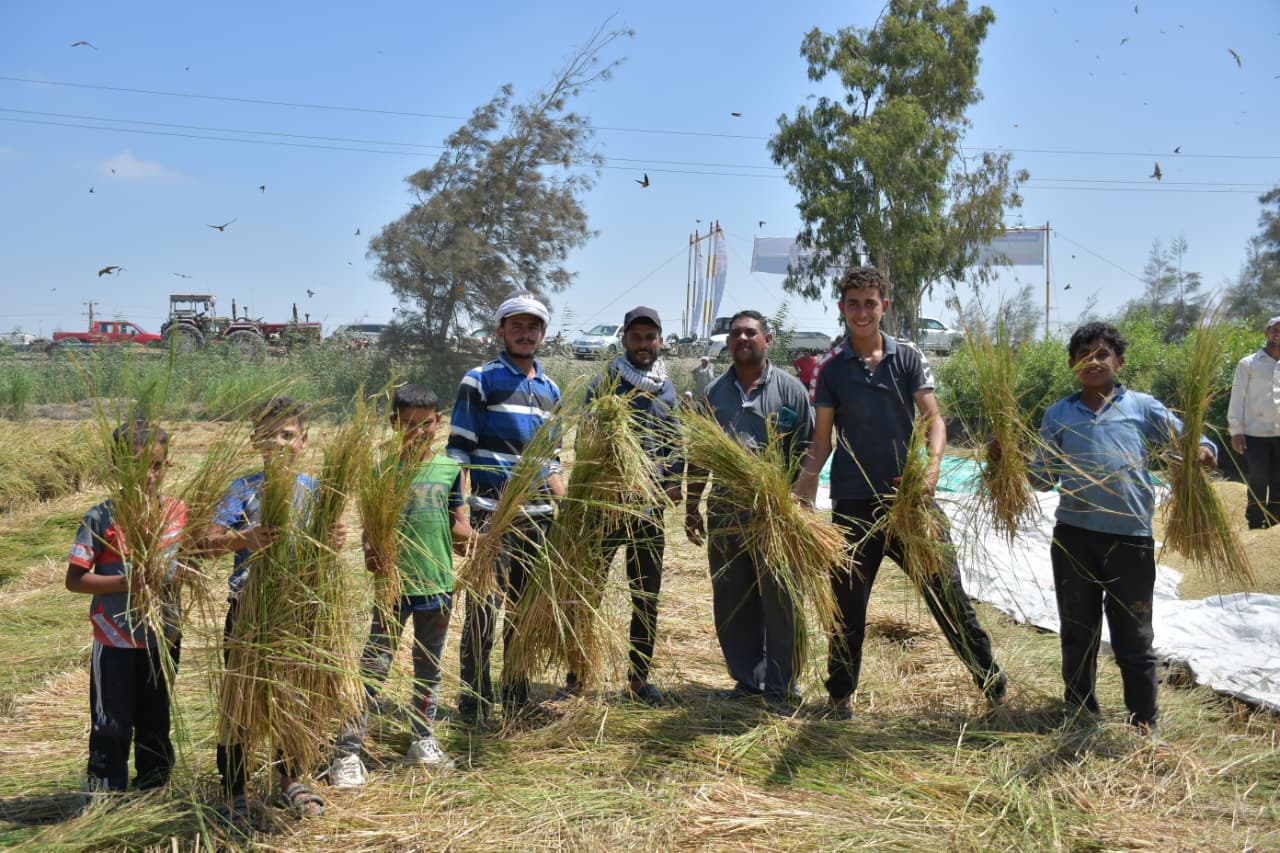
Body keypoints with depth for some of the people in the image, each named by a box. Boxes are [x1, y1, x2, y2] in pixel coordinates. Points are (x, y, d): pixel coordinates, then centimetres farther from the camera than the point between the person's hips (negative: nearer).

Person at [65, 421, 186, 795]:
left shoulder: (178, 512, -2)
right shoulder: (101, 519, -13)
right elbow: (74, 579, -12)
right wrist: (125, 582, -25)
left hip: (164, 637, 4)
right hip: (116, 641, -4)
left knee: (155, 722, 18)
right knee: (112, 726, 4)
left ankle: (153, 790, 34)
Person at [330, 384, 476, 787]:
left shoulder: (450, 469, 3)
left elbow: (458, 525, 7)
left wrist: (468, 535, -14)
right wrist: (371, 553, -21)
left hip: (438, 585, 3)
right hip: (394, 584, -3)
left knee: (429, 667, 16)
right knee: (373, 667, -3)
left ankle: (423, 739, 31)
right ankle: (347, 751, 3)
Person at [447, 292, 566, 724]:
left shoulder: (550, 389, 16)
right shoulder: (480, 381, -2)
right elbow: (458, 450, -5)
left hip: (539, 518, 6)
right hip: (492, 515, -6)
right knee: (483, 612, -2)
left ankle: (517, 699, 23)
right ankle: (473, 704, 9)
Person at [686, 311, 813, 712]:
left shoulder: (790, 389, 0)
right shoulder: (714, 393, 11)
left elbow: (807, 452, -1)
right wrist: (692, 508, 11)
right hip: (724, 513, 4)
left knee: (778, 600, -1)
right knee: (731, 601, 10)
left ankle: (781, 686, 9)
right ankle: (748, 679, 22)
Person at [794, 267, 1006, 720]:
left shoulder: (908, 359, 4)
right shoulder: (833, 370, 4)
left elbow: (932, 417, -5)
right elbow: (822, 441, 3)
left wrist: (933, 463, -25)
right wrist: (800, 491, -11)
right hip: (854, 503, 0)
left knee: (947, 589, 3)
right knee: (848, 602, 7)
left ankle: (992, 682, 18)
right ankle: (841, 694, 21)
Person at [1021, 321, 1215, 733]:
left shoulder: (1142, 406, 1)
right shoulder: (1057, 414, 7)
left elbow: (1188, 440, 1)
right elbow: (1045, 477, 8)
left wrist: (1203, 450, -21)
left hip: (1131, 536, -2)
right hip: (1073, 536, 2)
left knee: (1133, 638, 8)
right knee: (1077, 632, 15)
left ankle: (1145, 725, 21)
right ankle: (1081, 715, 31)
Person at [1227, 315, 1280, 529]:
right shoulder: (1248, 364, 2)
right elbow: (1238, 397, -1)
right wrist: (1236, 430, -7)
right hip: (1255, 433, -3)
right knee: (1258, 480, -5)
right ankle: (1255, 524, 8)